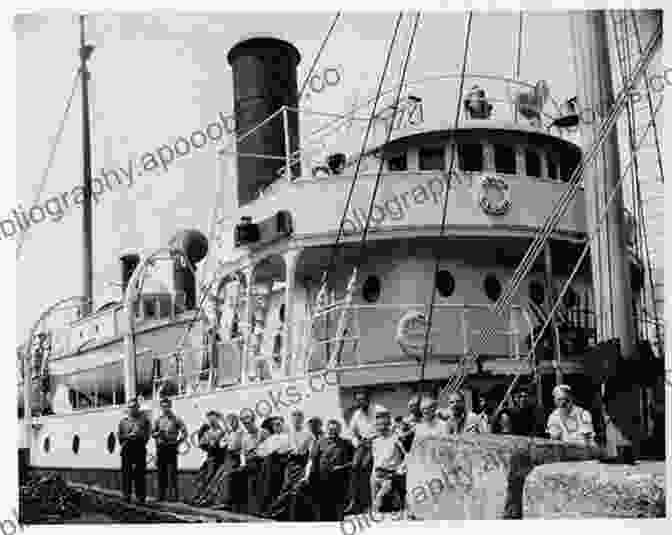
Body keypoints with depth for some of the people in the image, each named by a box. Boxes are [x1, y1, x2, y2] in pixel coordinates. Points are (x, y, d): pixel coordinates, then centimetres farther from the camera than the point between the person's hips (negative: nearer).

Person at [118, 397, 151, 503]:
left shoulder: (143, 419, 11)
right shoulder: (123, 421, 13)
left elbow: (147, 434, 9)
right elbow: (119, 435, 8)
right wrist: (128, 436, -8)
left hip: (140, 448, -1)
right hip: (127, 449, 1)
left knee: (140, 472, -1)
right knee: (126, 472, 0)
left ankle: (141, 496, 3)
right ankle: (126, 495, 6)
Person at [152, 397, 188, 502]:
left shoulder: (176, 419, 4)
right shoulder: (158, 420, 12)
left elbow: (184, 433, 2)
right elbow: (152, 433, 11)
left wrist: (177, 441, -6)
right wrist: (159, 433, -8)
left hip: (171, 448, -3)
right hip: (160, 449, 3)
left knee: (172, 472, -7)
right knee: (161, 472, 5)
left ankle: (173, 495, -6)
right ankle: (161, 495, 11)